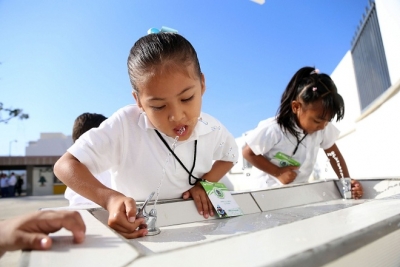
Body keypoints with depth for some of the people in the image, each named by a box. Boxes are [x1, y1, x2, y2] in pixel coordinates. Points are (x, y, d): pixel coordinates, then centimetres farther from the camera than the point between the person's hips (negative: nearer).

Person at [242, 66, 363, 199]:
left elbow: (334, 154, 0)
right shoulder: (273, 130, -27)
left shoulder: (324, 128, -12)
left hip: (302, 189, 5)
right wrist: (278, 172, -23)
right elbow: (248, 153, -19)